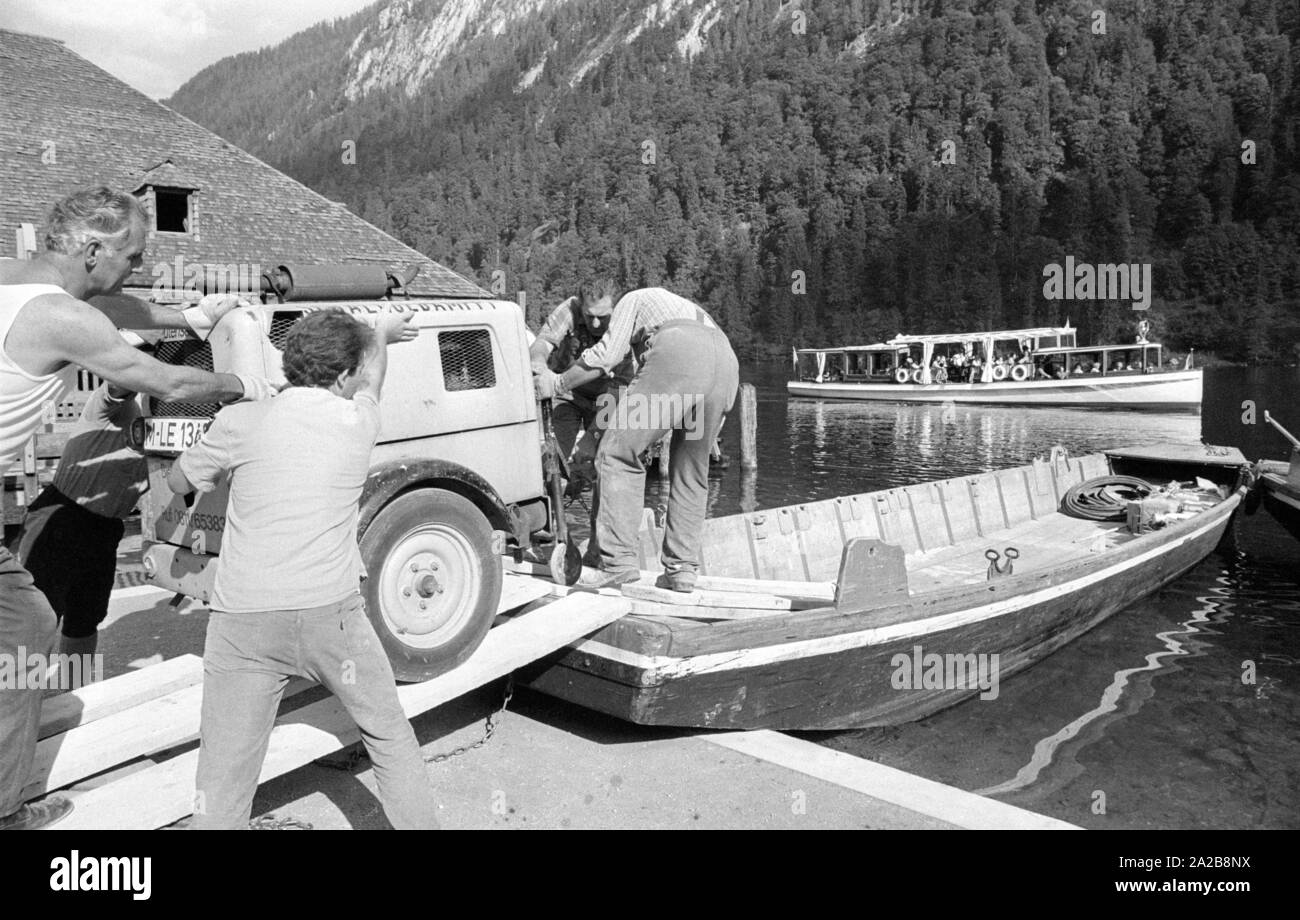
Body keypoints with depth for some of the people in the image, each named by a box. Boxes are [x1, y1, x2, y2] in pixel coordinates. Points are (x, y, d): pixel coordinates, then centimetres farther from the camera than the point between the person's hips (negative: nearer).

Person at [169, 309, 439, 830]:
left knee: (223, 784, 8)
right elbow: (373, 377, 26)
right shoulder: (358, 421, 2)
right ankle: (419, 821, 31)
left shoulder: (240, 423, -1)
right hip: (332, 613, 0)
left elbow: (178, 483, 17)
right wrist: (381, 333, 47)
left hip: (243, 625, 0)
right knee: (389, 734, 21)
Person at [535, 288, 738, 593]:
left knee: (619, 454, 1)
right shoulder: (690, 309, 45)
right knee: (690, 474, 17)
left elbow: (608, 353, 11)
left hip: (677, 358, -6)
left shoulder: (633, 300, 28)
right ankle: (682, 568, 14)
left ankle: (619, 561, -5)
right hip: (727, 366, 6)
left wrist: (558, 383, 21)